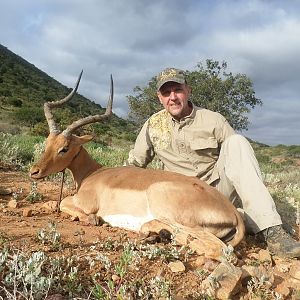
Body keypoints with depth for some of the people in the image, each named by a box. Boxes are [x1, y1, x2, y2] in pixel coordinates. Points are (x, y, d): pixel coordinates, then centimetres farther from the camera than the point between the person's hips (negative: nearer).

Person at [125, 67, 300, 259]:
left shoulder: (213, 120, -3)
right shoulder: (153, 125, 2)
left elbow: (239, 157, -3)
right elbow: (133, 164, 11)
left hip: (218, 189, 0)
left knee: (236, 142, -25)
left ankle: (271, 230, -30)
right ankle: (249, 221, -14)